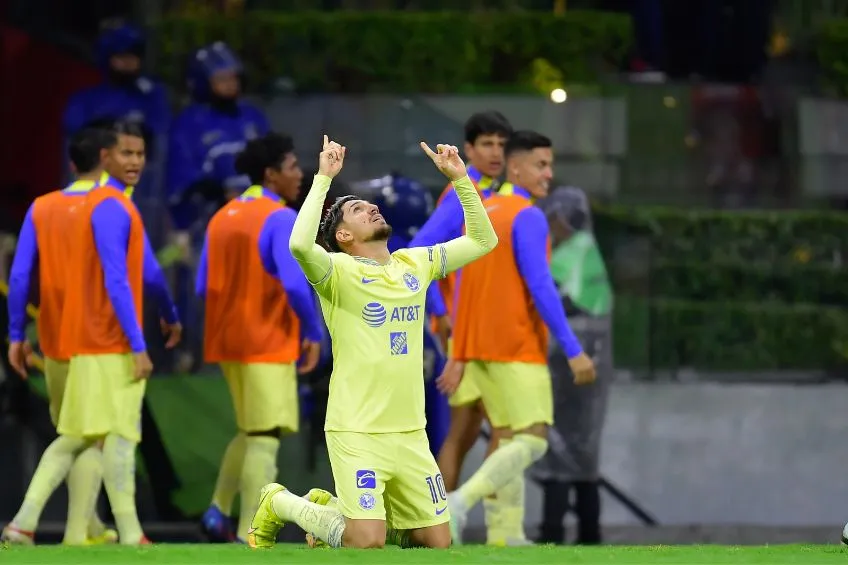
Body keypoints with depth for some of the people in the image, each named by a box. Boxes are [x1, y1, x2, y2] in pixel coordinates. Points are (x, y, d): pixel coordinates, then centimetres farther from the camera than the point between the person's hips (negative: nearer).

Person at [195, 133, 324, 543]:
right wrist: (313, 333, -10)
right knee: (265, 438, -5)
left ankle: (218, 510, 12)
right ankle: (249, 536, -8)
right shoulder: (281, 219, -12)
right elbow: (294, 284, -21)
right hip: (269, 344, -8)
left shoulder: (223, 218, 10)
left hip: (229, 340, 8)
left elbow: (204, 287, 12)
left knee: (251, 431, 22)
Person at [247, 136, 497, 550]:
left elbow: (482, 240, 17)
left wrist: (459, 178, 8)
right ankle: (279, 503, 11)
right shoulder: (339, 271, -8)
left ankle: (336, 513, 28)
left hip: (411, 433, 6)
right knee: (367, 543, -16)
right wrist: (324, 178, -22)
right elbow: (300, 245, -29)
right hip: (357, 433, -6)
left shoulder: (414, 264, 11)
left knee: (437, 541, 8)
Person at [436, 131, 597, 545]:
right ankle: (462, 501, -22)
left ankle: (507, 535, 6)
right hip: (518, 348, -9)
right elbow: (540, 288, -19)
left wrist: (460, 356, 17)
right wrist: (573, 351, -19)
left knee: (508, 439, 12)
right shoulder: (527, 217, -12)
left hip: (480, 345, 9)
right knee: (532, 440, -8)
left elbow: (464, 287, 15)